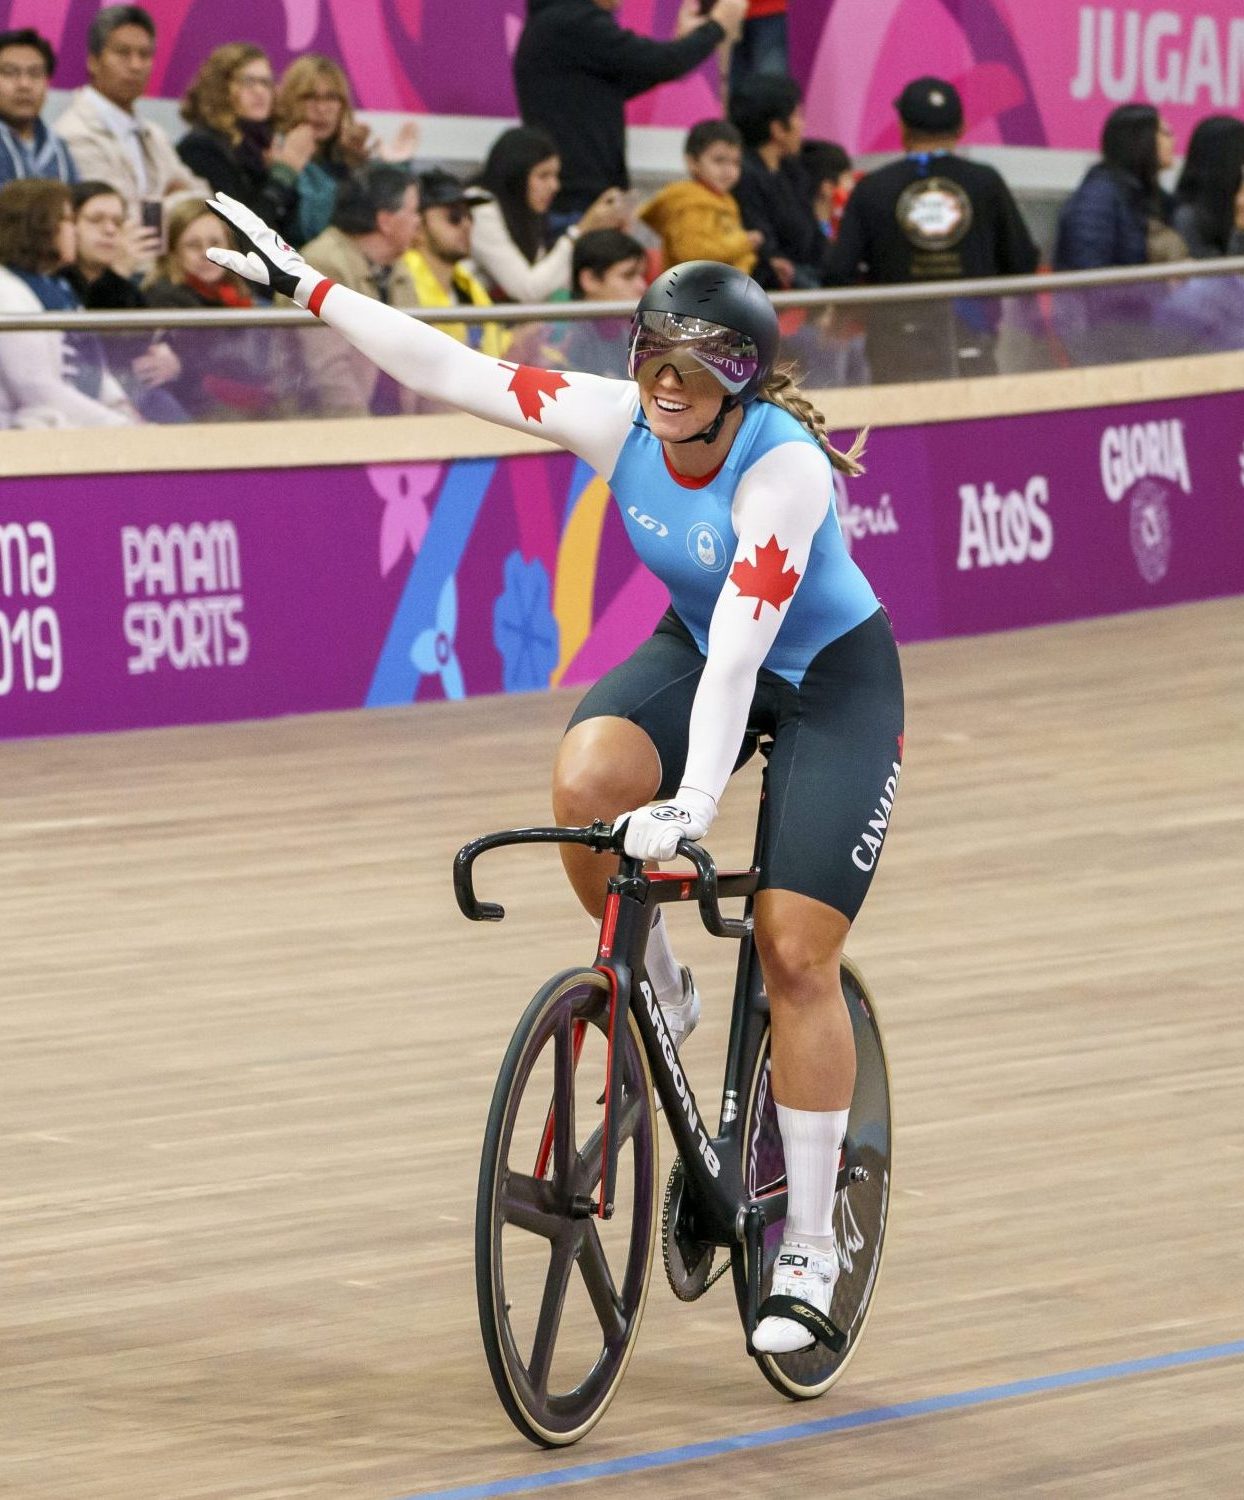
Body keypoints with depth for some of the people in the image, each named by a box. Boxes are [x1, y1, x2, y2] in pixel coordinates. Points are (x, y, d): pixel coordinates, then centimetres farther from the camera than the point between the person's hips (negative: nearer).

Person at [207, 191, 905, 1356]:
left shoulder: (785, 466, -34)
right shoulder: (617, 423, -19)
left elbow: (741, 648, -42)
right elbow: (449, 371, -17)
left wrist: (697, 802, -50)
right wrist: (306, 286, -19)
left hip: (830, 679, -5)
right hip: (697, 649, 5)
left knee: (796, 955, -10)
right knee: (586, 781, -28)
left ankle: (811, 1242, 3)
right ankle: (652, 988, 0)